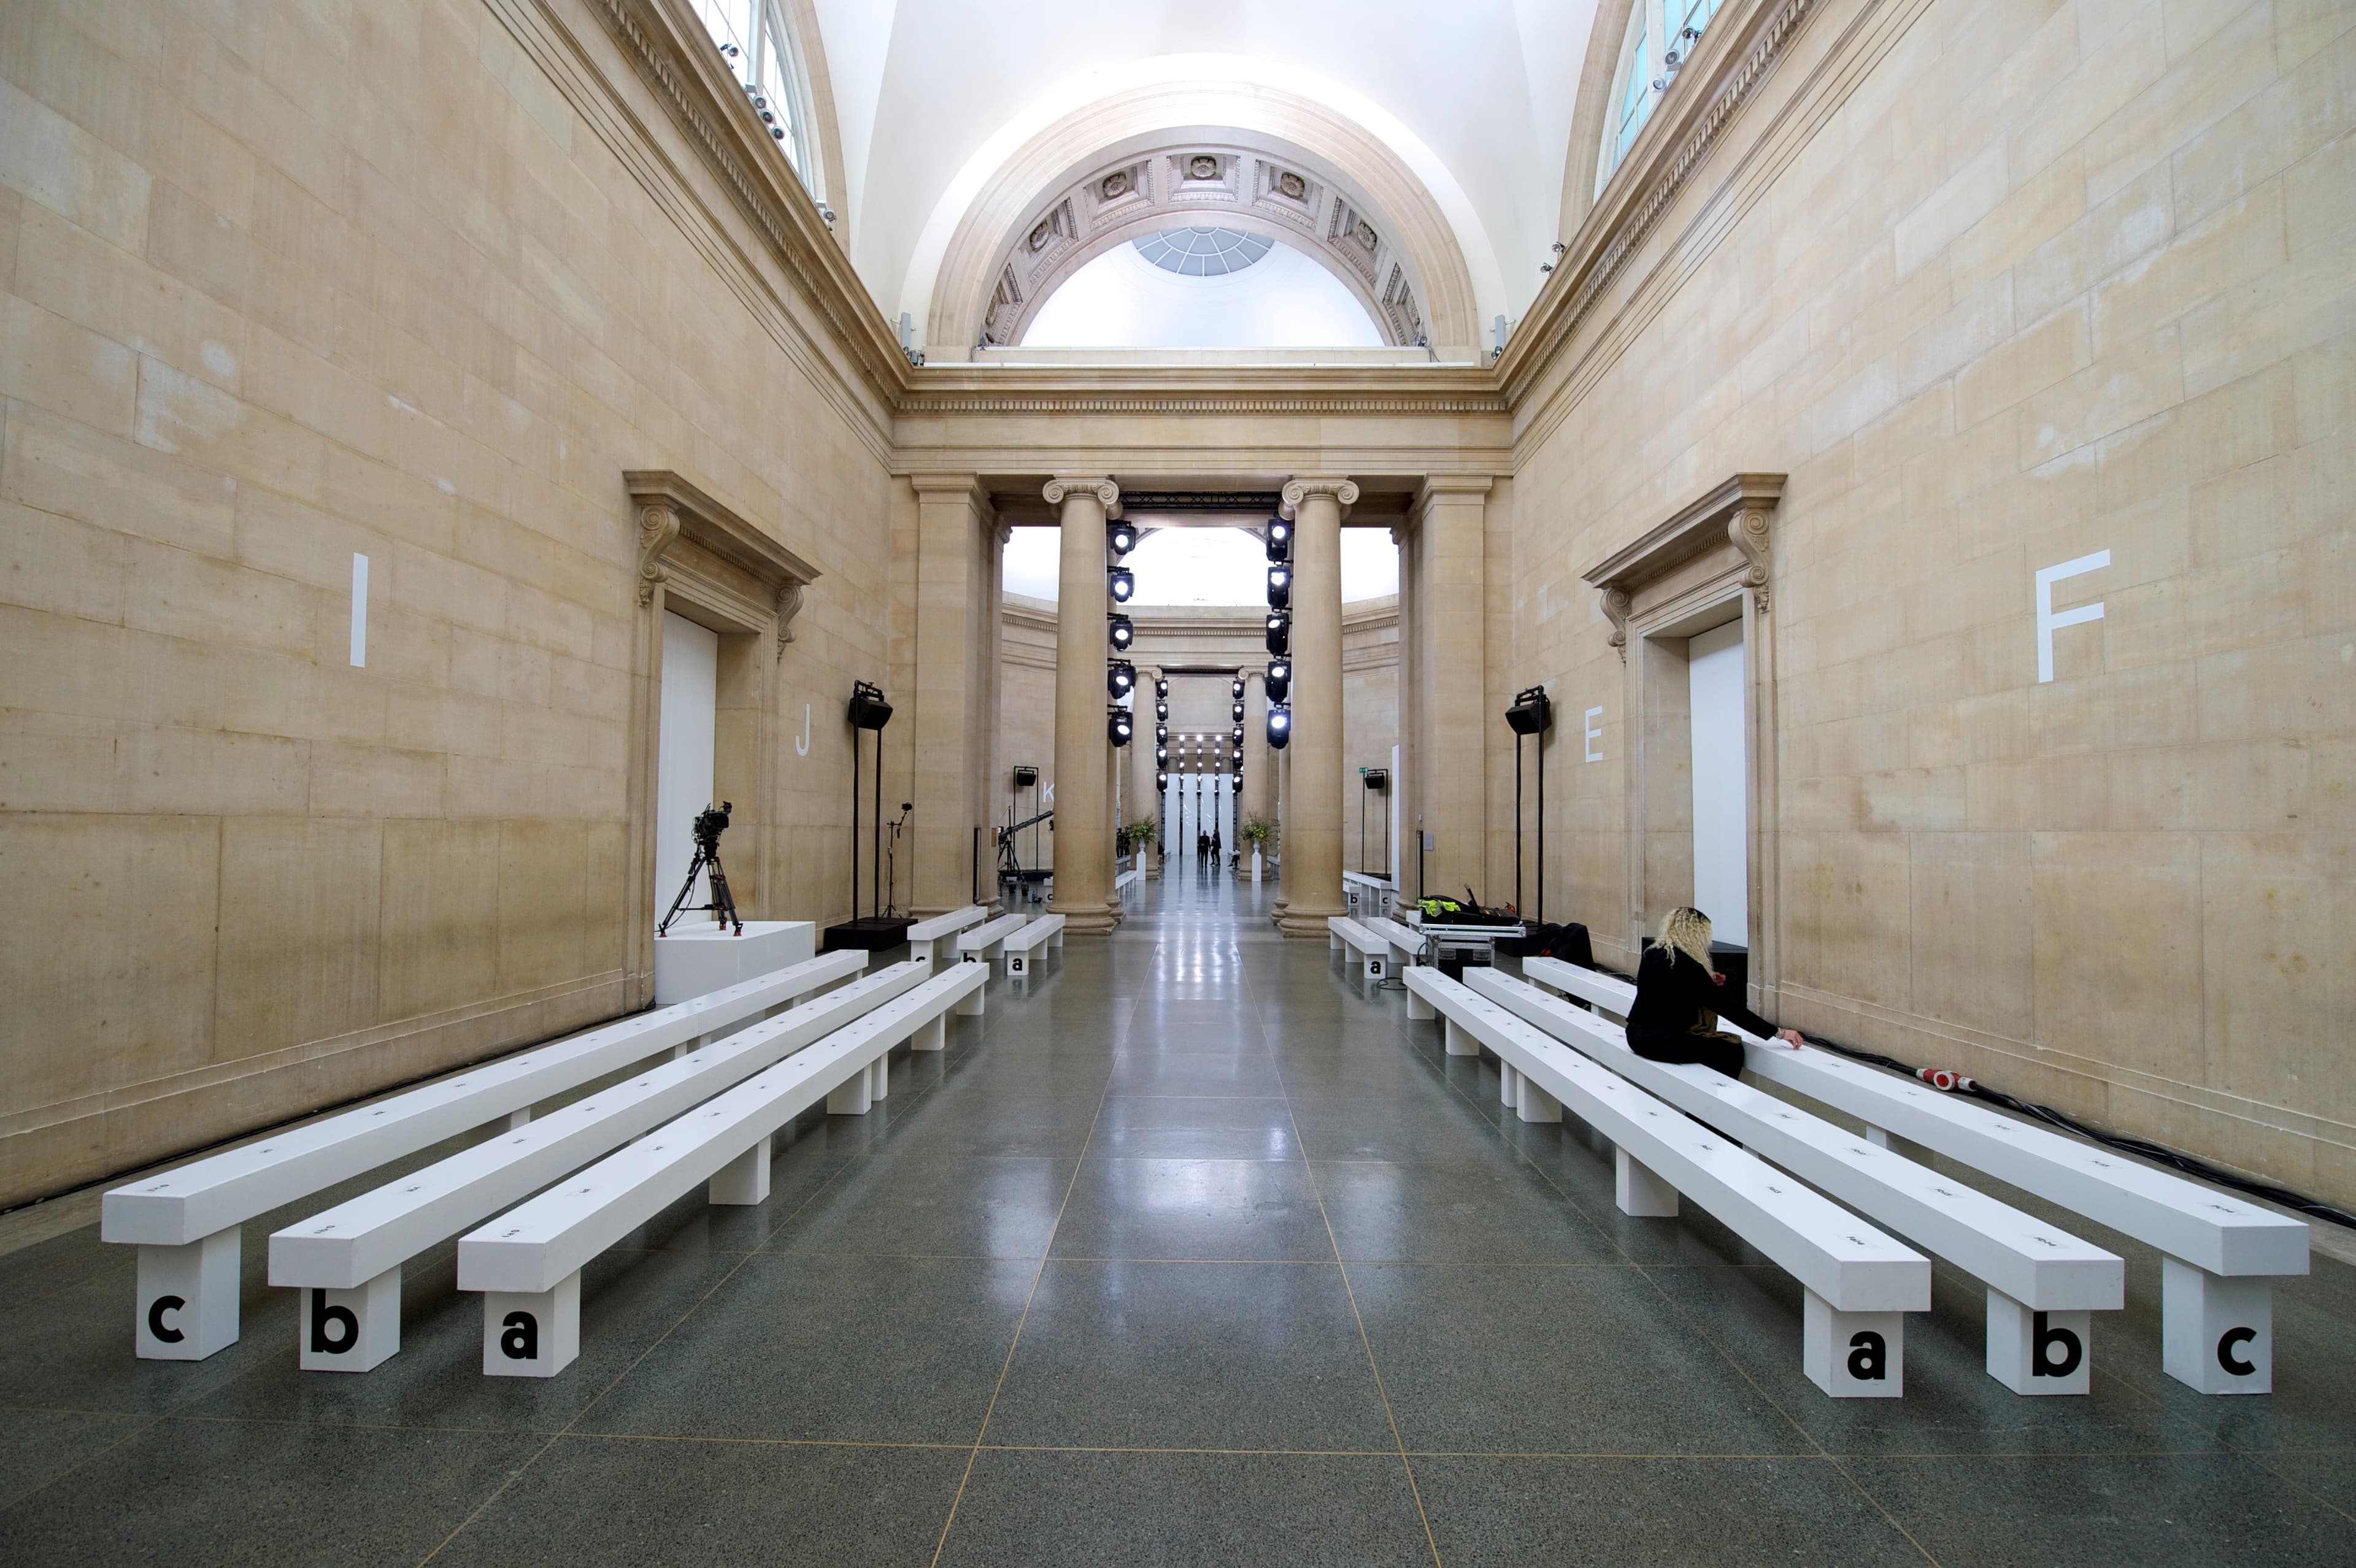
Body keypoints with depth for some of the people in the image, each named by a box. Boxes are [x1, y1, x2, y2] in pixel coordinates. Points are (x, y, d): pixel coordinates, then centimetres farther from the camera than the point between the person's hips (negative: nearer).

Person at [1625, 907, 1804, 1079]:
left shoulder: (1652, 952, 5)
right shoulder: (1686, 966, -20)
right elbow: (1727, 1007, -18)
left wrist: (1707, 981, 15)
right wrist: (1778, 1033, -14)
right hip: (1659, 1042, -9)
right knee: (1731, 1050, 5)